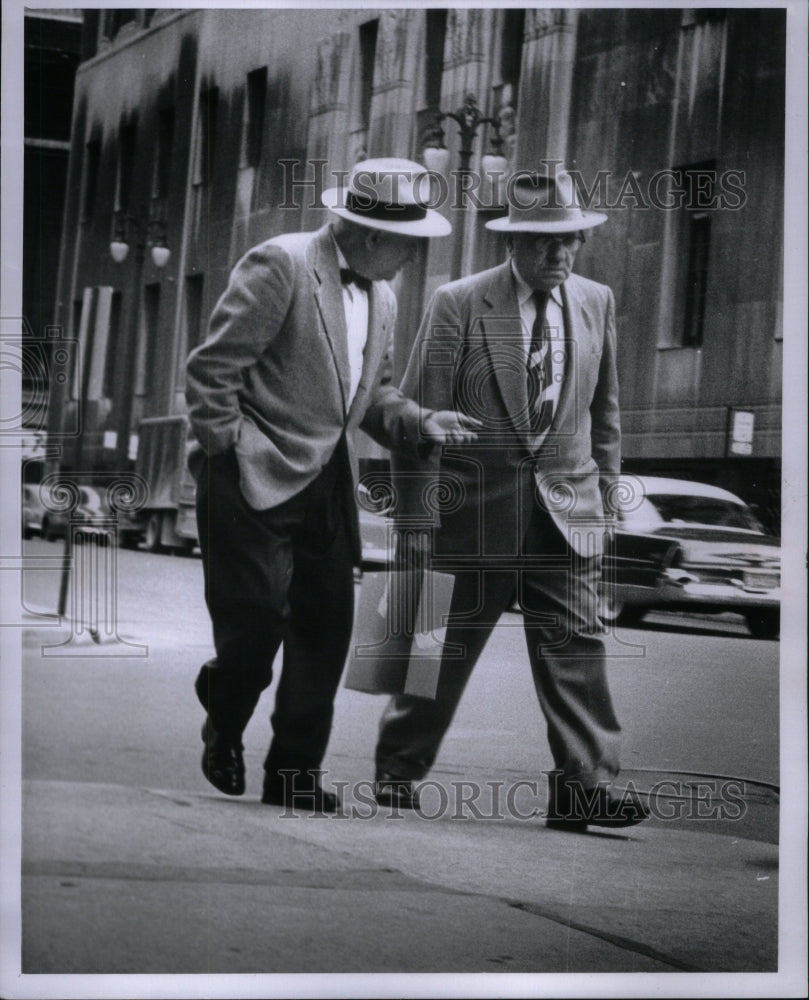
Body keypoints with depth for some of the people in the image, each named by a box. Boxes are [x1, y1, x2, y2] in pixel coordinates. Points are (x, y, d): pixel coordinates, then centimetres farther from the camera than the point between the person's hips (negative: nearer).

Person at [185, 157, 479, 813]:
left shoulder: (382, 299, 15)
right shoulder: (280, 265, -11)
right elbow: (212, 367, -12)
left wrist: (419, 423, 3)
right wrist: (226, 452, -11)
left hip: (328, 486, 7)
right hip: (258, 482, -7)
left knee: (327, 626, 2)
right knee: (256, 618, -10)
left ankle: (295, 775, 11)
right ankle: (225, 729, 19)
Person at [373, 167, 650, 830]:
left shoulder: (596, 303, 8)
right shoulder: (458, 304, -5)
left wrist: (605, 494, 12)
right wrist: (418, 519, -9)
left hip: (567, 511, 3)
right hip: (474, 509, -3)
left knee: (576, 648, -6)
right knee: (444, 646, 7)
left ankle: (584, 788, -7)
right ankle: (399, 770, 23)